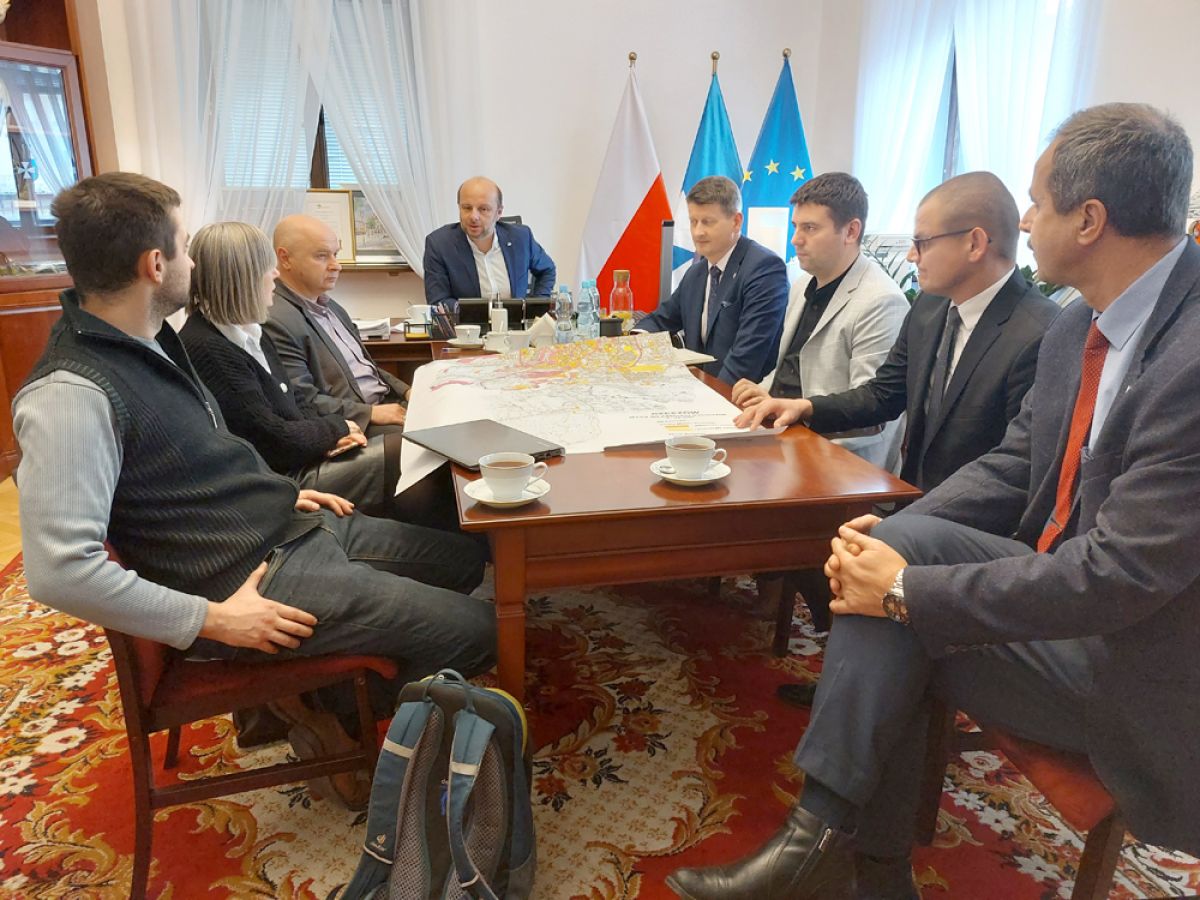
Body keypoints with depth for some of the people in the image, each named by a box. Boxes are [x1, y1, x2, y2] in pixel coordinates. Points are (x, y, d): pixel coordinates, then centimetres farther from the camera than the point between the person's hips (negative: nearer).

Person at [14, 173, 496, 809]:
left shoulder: (150, 340, 9)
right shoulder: (70, 394, -22)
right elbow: (59, 570, -26)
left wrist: (281, 495, 12)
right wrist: (213, 620, -20)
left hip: (293, 526, 10)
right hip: (252, 577, -9)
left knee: (463, 558, 16)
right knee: (472, 628, -10)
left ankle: (320, 686, 20)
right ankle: (332, 716, 14)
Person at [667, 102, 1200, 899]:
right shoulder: (1079, 325, 1)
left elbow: (1122, 577, -28)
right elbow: (1012, 466, 6)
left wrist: (907, 588, -23)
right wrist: (891, 537, -10)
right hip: (1063, 582, 7)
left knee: (894, 619, -19)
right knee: (904, 543, -15)